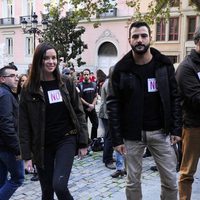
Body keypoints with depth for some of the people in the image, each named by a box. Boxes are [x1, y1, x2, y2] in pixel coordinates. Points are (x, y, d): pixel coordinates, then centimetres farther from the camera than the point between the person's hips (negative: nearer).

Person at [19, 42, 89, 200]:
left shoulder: (66, 83, 1)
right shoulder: (29, 89, -3)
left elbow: (79, 113, 3)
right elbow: (24, 125, -2)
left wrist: (83, 142, -1)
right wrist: (27, 155, -5)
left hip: (66, 140, 0)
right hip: (42, 145, 1)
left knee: (59, 185, -16)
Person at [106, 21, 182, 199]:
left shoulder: (164, 65, 0)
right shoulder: (121, 69, -5)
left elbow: (175, 98, 3)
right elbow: (113, 105, -5)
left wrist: (176, 129, -4)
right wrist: (116, 138, -9)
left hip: (161, 132, 1)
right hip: (133, 134, -1)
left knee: (170, 181, 7)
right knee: (133, 182, 10)